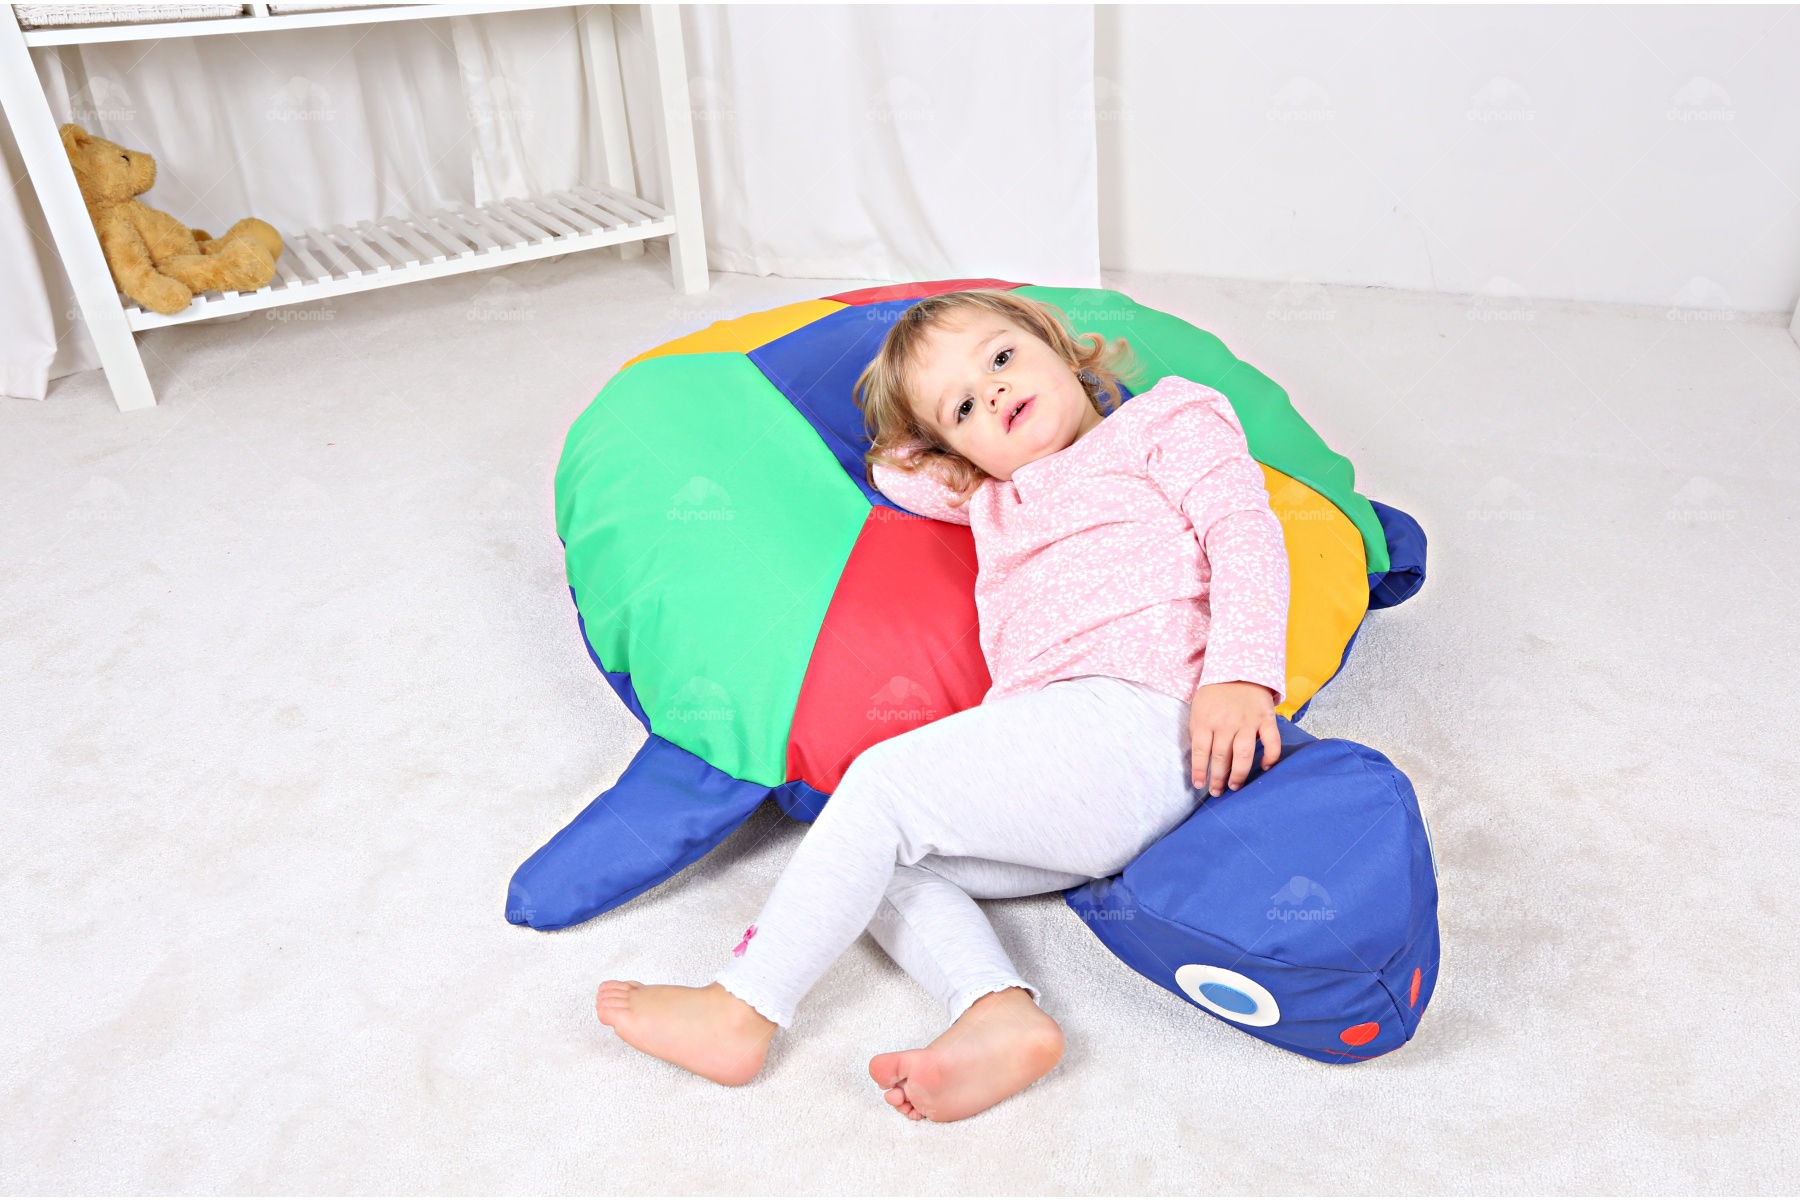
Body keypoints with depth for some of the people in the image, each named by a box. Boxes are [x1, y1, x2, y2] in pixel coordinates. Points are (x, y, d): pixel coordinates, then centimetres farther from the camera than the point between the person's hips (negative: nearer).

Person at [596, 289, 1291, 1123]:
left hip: (1133, 717, -8)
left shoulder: (1164, 417, 14)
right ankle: (998, 1013, -24)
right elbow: (893, 469, 40)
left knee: (884, 781, -16)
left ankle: (741, 1012, -8)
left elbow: (1244, 526, -1)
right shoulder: (995, 499, 32)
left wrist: (1241, 673, -16)